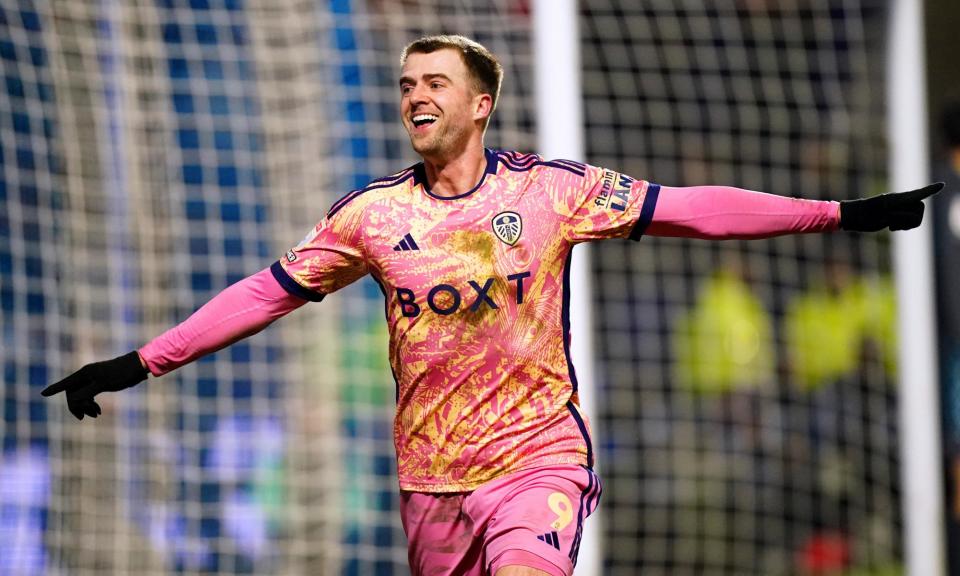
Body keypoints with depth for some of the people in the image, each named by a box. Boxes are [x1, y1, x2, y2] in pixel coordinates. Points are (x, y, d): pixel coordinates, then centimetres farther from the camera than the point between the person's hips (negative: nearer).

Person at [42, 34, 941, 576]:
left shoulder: (549, 189, -2)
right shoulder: (372, 213, 3)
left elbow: (690, 207, -2)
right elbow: (267, 292, 8)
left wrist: (842, 213, -5)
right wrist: (135, 366, 5)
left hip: (538, 453, -3)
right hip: (429, 473, 3)